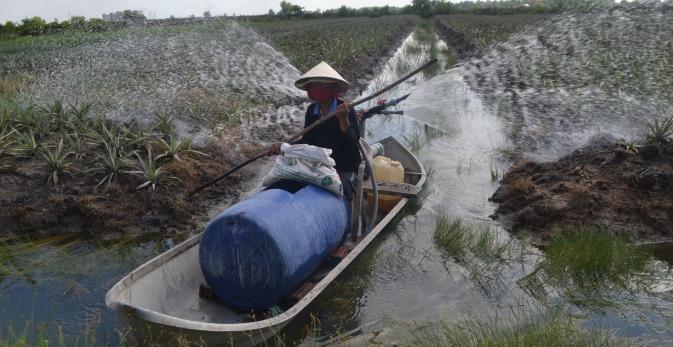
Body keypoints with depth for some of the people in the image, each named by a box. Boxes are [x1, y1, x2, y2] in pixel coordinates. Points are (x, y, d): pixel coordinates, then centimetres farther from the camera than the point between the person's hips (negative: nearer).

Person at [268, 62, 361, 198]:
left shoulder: (347, 110, -10)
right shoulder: (311, 110, 6)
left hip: (344, 170, -5)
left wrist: (343, 119, -34)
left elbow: (352, 142, -19)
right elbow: (307, 140, 10)